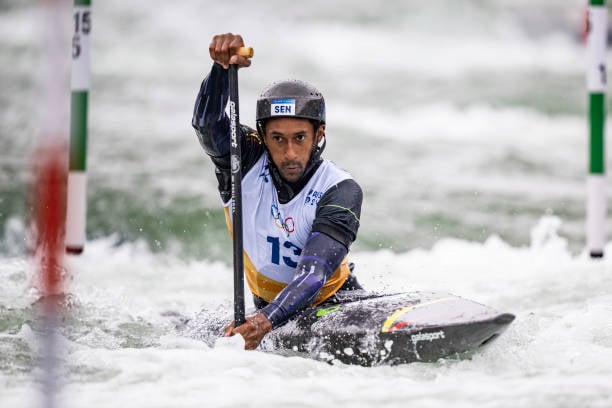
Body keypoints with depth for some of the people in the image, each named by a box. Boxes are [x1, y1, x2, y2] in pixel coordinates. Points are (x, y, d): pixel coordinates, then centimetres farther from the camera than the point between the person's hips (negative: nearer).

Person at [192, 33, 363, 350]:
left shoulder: (341, 191, -20)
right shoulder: (247, 163, -11)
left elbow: (314, 271, -31)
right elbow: (207, 123, -30)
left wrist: (266, 321, -47)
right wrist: (222, 67, -48)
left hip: (335, 301, -3)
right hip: (268, 305, 3)